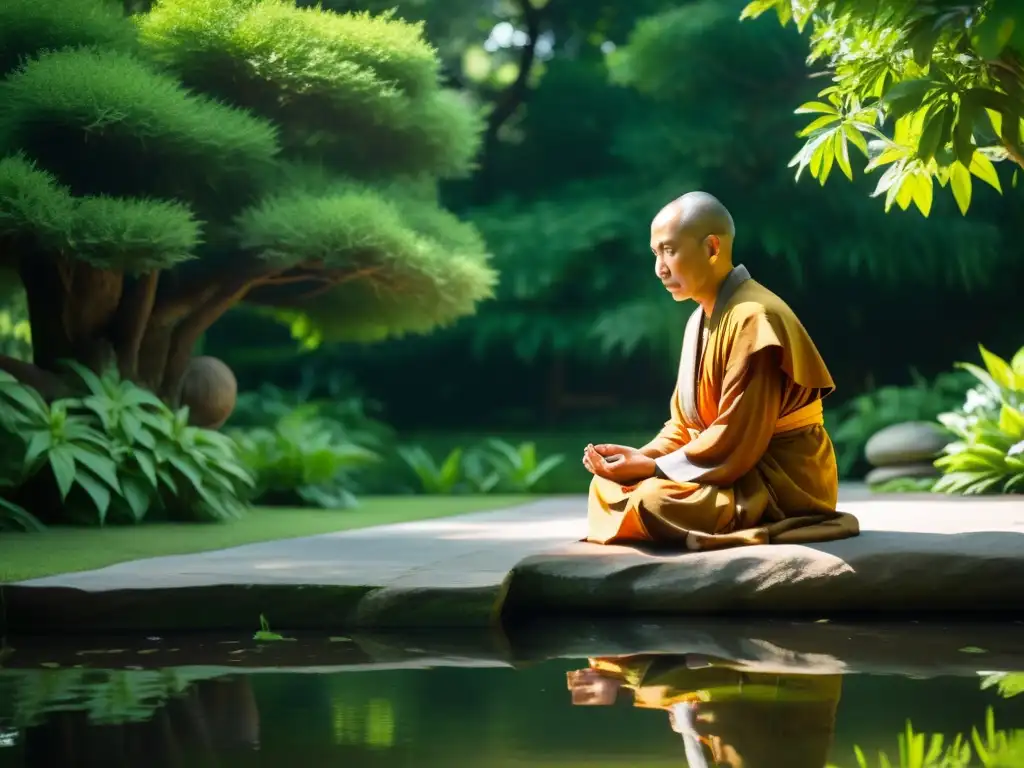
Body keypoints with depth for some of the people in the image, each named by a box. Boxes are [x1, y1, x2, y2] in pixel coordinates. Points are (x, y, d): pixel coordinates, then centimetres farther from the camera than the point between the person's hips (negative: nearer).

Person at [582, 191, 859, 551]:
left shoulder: (753, 319, -20)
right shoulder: (700, 320, 10)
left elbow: (737, 441, -23)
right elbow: (684, 423, 12)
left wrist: (652, 467, -18)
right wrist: (642, 457, -7)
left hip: (782, 483, -9)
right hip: (736, 472, 9)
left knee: (656, 501, -29)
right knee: (606, 486, 0)